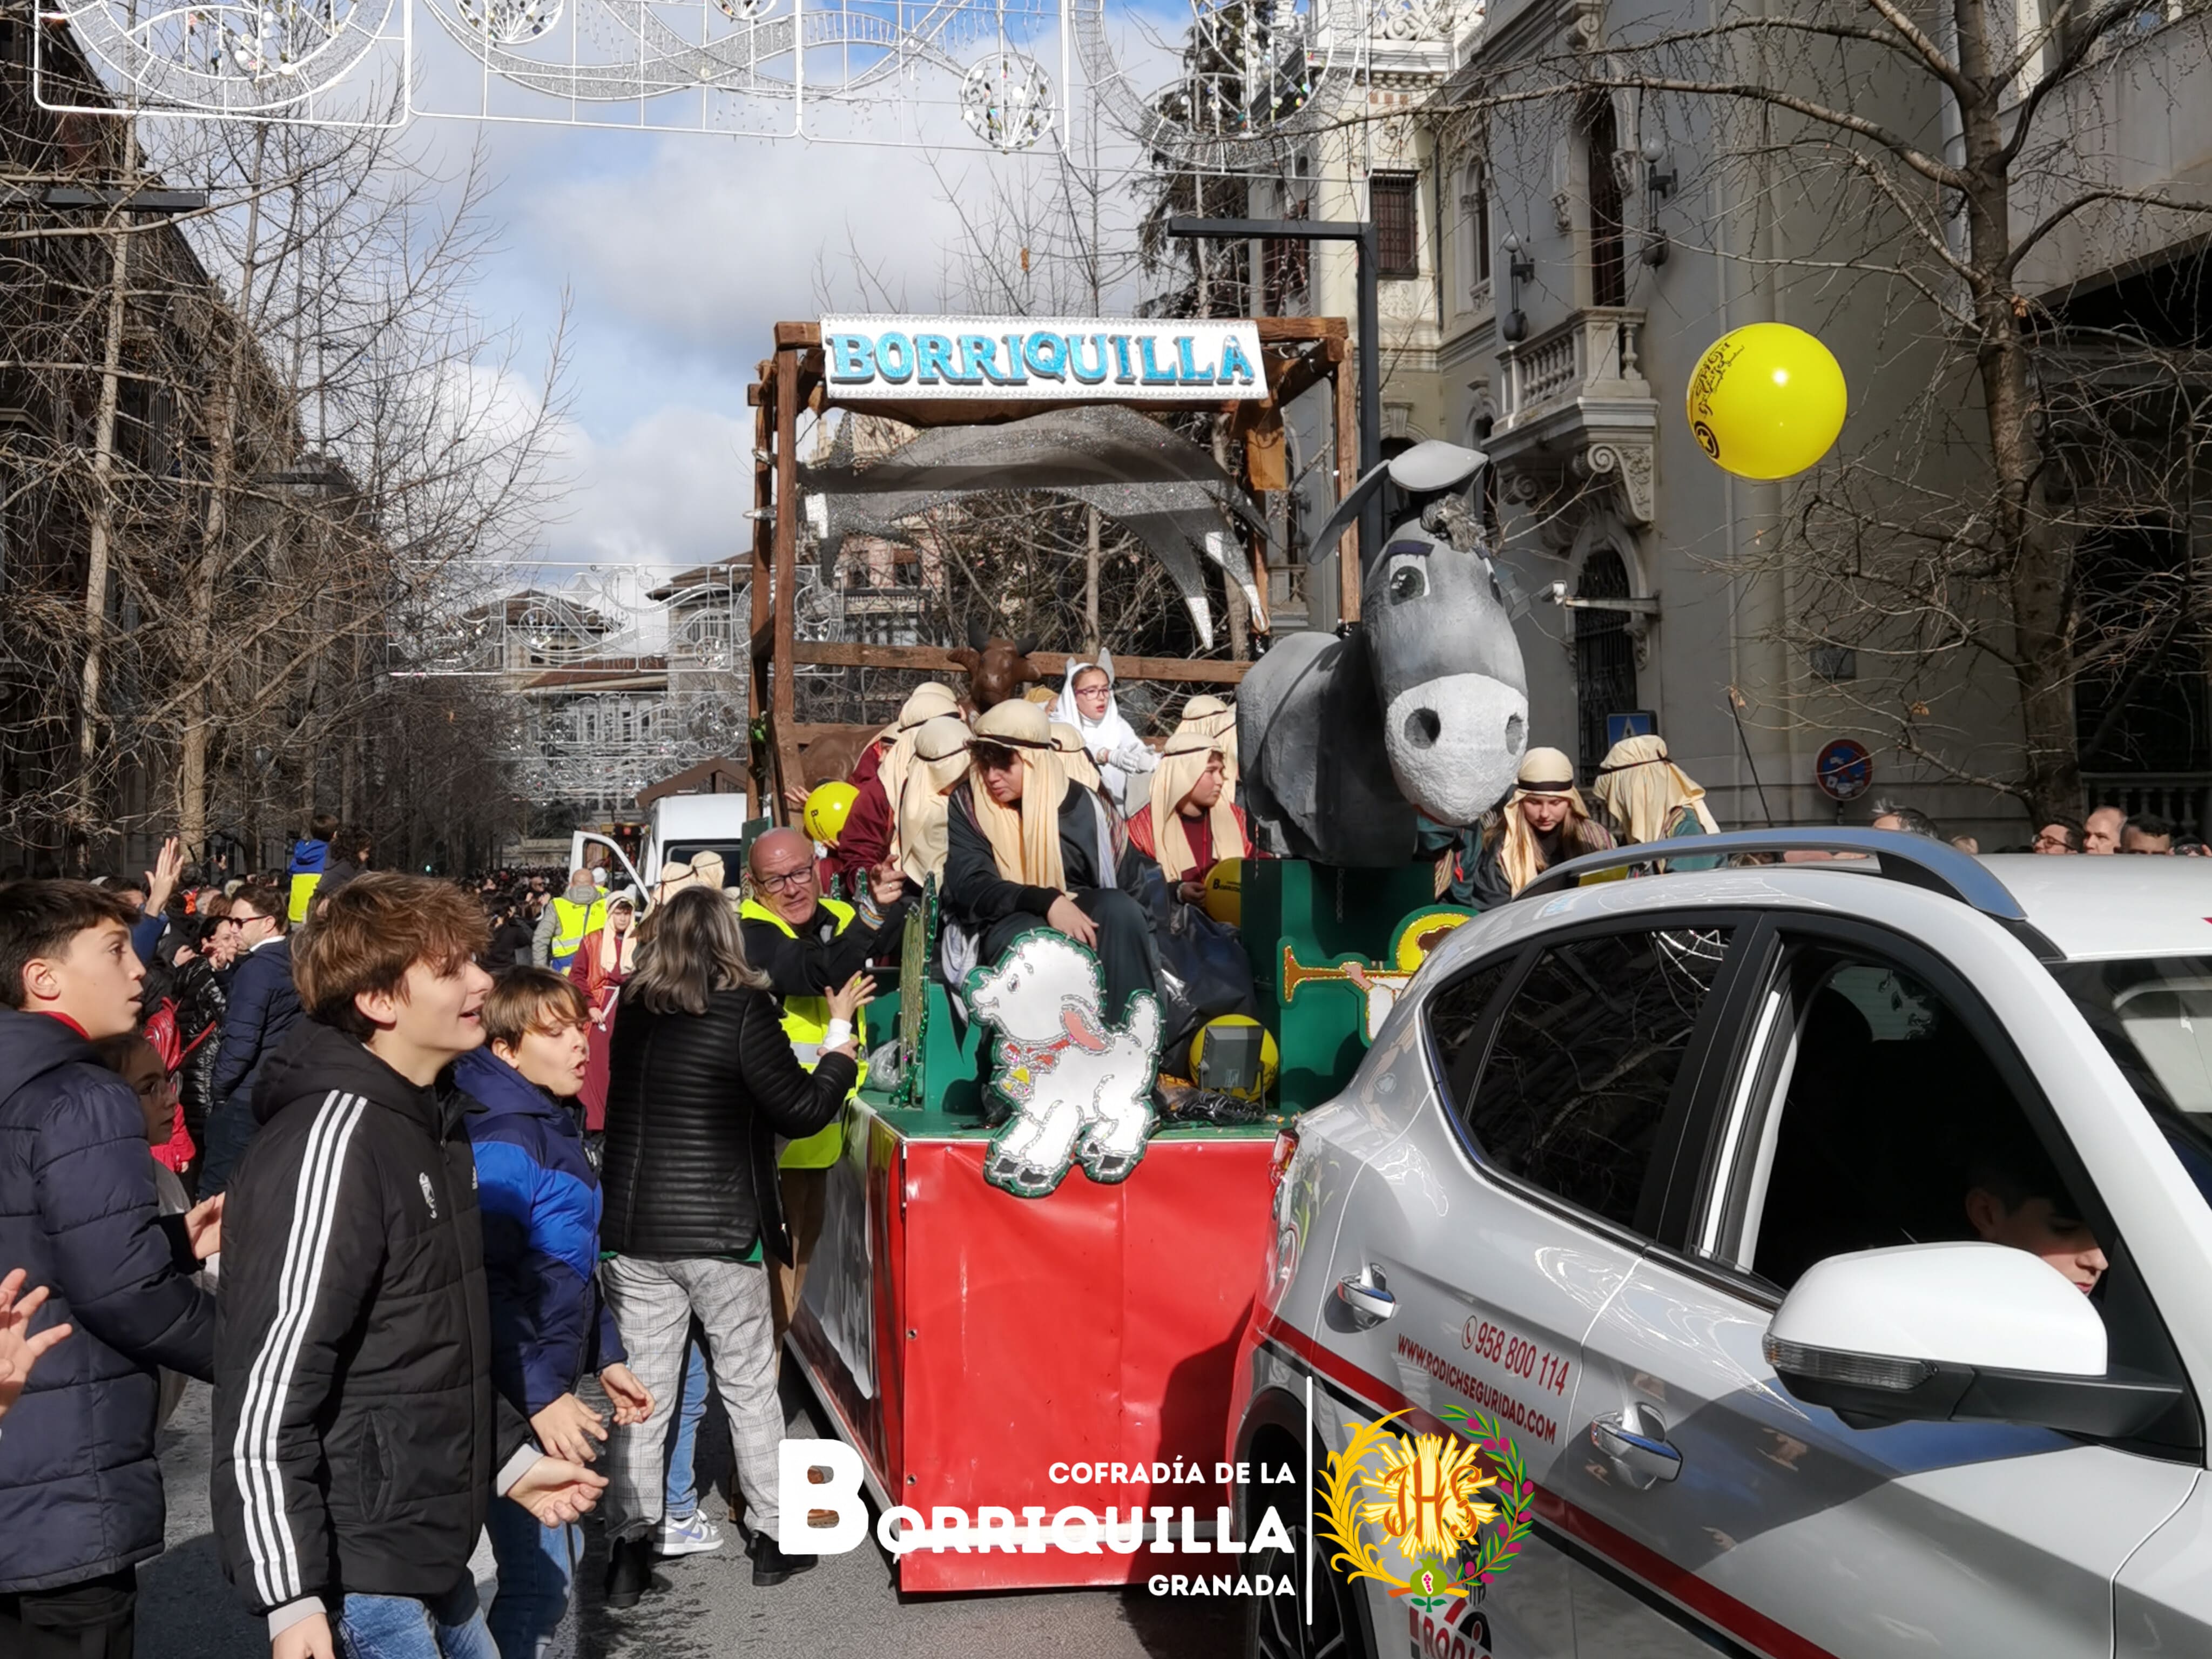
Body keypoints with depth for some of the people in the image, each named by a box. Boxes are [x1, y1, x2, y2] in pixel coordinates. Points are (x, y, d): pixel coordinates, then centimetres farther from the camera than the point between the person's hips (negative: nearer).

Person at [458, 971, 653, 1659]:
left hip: (548, 1382, 10)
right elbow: (484, 1288, -26)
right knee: (542, 1577, -7)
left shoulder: (554, 1125, 12)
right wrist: (540, 1396, -26)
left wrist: (605, 1357, 19)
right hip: (511, 1399, -10)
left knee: (558, 1558, 18)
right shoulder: (500, 1142, -20)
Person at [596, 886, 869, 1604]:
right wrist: (840, 1038, 0)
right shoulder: (742, 1013, -12)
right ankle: (771, 1538, 20)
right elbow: (800, 1112, -11)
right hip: (720, 1232, -4)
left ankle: (628, 1547, 10)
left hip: (631, 1230, 4)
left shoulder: (634, 1011, 2)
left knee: (642, 1391, 10)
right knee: (750, 1385, 11)